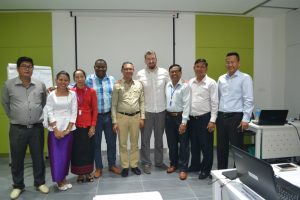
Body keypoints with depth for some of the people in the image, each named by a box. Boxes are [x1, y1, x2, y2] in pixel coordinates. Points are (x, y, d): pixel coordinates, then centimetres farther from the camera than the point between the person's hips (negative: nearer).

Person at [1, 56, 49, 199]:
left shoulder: (40, 85, 1)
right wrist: (13, 117, 12)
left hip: (37, 128, 1)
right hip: (17, 129, -1)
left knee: (38, 157, 10)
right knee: (17, 159, 11)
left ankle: (40, 183, 27)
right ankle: (17, 186, 28)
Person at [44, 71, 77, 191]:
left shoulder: (72, 94, 2)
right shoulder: (51, 95, 0)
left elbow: (74, 113, -1)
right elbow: (49, 113, -3)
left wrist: (67, 129, -7)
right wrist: (56, 130, -10)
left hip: (68, 128, 1)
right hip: (55, 128, -1)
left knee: (66, 154, 7)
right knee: (56, 154, 0)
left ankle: (63, 178, 23)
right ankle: (59, 180, 15)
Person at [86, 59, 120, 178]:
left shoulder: (112, 79, 5)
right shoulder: (89, 80, -3)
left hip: (109, 115, 2)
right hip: (95, 116, -2)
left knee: (111, 141, 10)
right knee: (96, 142, 10)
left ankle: (112, 165, 28)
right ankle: (98, 168, 24)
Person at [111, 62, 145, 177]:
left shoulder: (139, 85, 4)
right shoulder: (117, 86, -4)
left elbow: (142, 102, 6)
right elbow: (114, 105, -3)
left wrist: (142, 117, 0)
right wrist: (114, 121, -7)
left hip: (136, 116, 2)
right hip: (122, 116, -2)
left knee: (135, 143, 12)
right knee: (123, 143, 8)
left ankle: (134, 165, 27)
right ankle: (125, 166, 22)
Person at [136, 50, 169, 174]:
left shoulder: (164, 72, -1)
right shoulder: (140, 74, -3)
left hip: (161, 111, 1)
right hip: (146, 111, -1)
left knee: (159, 138, 14)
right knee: (145, 138, 6)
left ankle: (159, 161, 29)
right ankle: (146, 163, 21)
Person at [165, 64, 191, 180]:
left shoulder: (185, 86, -8)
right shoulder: (167, 86, 8)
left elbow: (186, 104, -13)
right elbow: (166, 101, 9)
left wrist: (184, 122, -17)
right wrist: (166, 116, 3)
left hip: (180, 117, -5)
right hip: (169, 117, 5)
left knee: (183, 144, 3)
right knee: (171, 143, 15)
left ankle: (183, 168, 14)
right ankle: (173, 164, 32)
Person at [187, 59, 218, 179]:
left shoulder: (211, 83, -6)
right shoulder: (190, 82, 9)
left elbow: (214, 103, -9)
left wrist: (212, 120, -14)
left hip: (205, 118, -5)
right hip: (191, 118, 5)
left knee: (206, 145, 5)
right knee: (194, 144, 16)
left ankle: (206, 169, 20)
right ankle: (195, 165, 33)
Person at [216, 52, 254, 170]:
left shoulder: (245, 78, -3)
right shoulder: (221, 79, 12)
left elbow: (248, 100, -9)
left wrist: (245, 119, -16)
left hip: (236, 117, -5)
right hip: (221, 116, 5)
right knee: (221, 147, 13)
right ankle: (221, 171, 27)